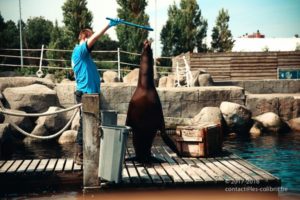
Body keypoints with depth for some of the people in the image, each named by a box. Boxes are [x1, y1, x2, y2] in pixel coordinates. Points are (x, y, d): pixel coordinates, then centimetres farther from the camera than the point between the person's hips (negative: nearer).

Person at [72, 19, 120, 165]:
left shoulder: (81, 53, 19)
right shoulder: (80, 50, -11)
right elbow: (94, 38, -26)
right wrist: (109, 25, -30)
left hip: (88, 93, 10)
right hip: (85, 94, -10)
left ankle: (81, 154, 21)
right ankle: (79, 156, 0)